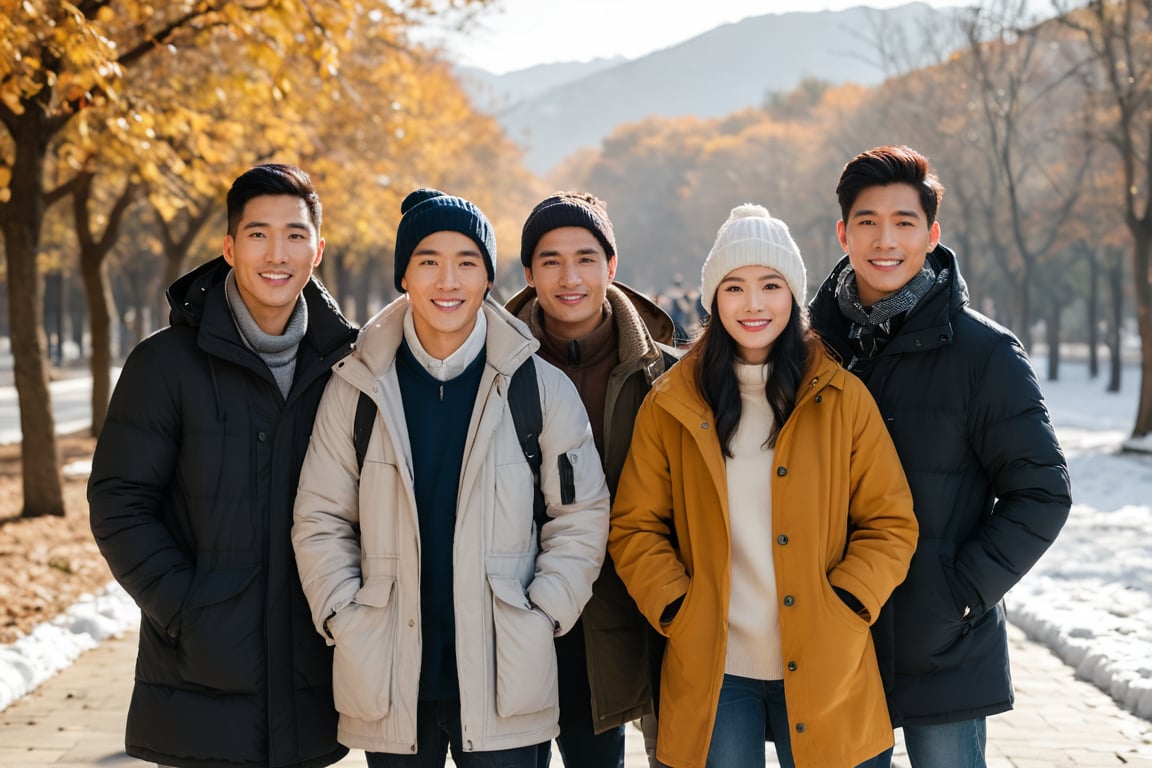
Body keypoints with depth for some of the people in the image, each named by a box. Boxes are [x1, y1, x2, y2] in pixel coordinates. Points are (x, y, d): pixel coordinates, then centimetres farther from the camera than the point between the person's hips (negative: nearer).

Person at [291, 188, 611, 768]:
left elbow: (582, 513, 5)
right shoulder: (357, 388, 2)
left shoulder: (540, 387, 0)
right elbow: (320, 519, 6)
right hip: (388, 682, 1)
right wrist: (345, 621, -4)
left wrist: (541, 617, -4)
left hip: (503, 680, -1)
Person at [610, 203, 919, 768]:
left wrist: (842, 610, -9)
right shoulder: (671, 405, 4)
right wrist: (678, 612, -7)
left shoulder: (842, 398, 2)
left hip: (821, 672, 0)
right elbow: (634, 529, 5)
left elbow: (891, 525, 2)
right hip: (712, 672, 0)